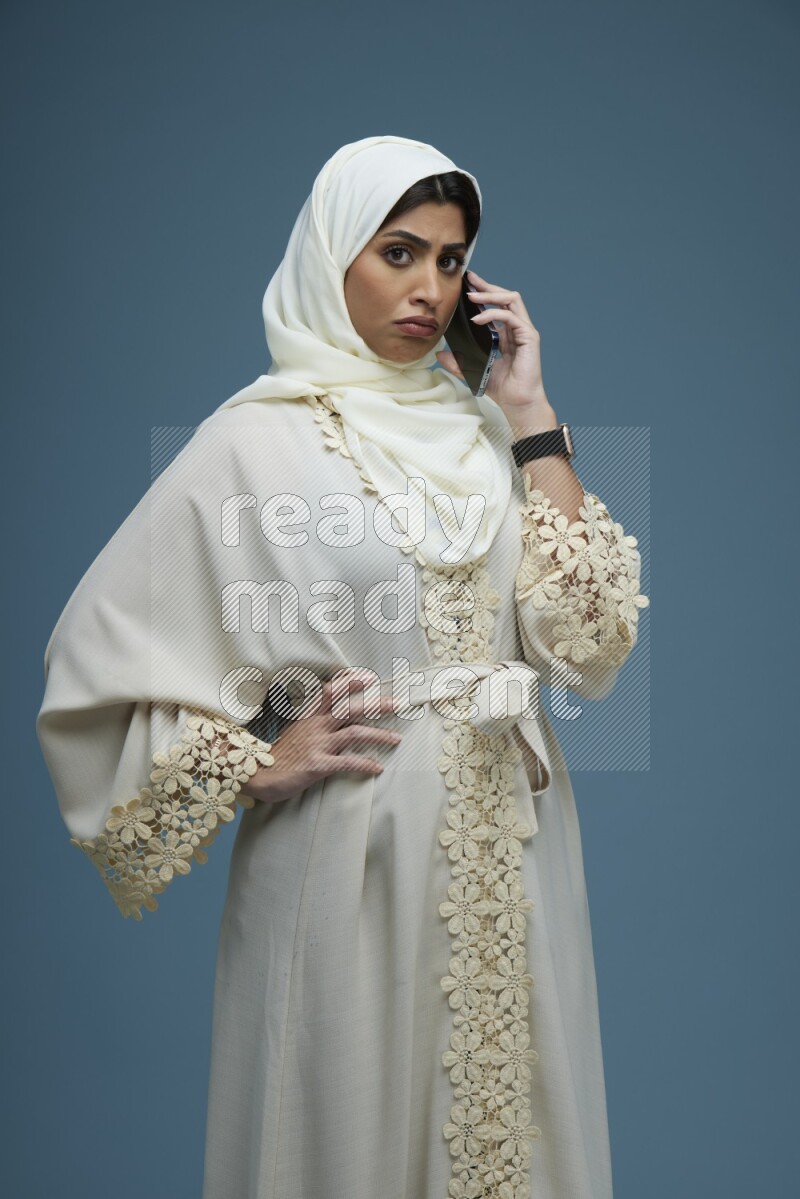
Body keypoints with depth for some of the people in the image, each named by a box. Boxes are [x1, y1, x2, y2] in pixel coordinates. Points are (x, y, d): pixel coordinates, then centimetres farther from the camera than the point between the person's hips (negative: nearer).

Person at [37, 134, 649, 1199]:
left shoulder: (482, 428, 6)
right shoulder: (260, 439, -7)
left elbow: (586, 633, -4)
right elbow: (99, 656, -7)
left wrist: (530, 420, -6)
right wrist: (258, 765, -10)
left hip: (507, 848, 5)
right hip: (351, 853, -4)